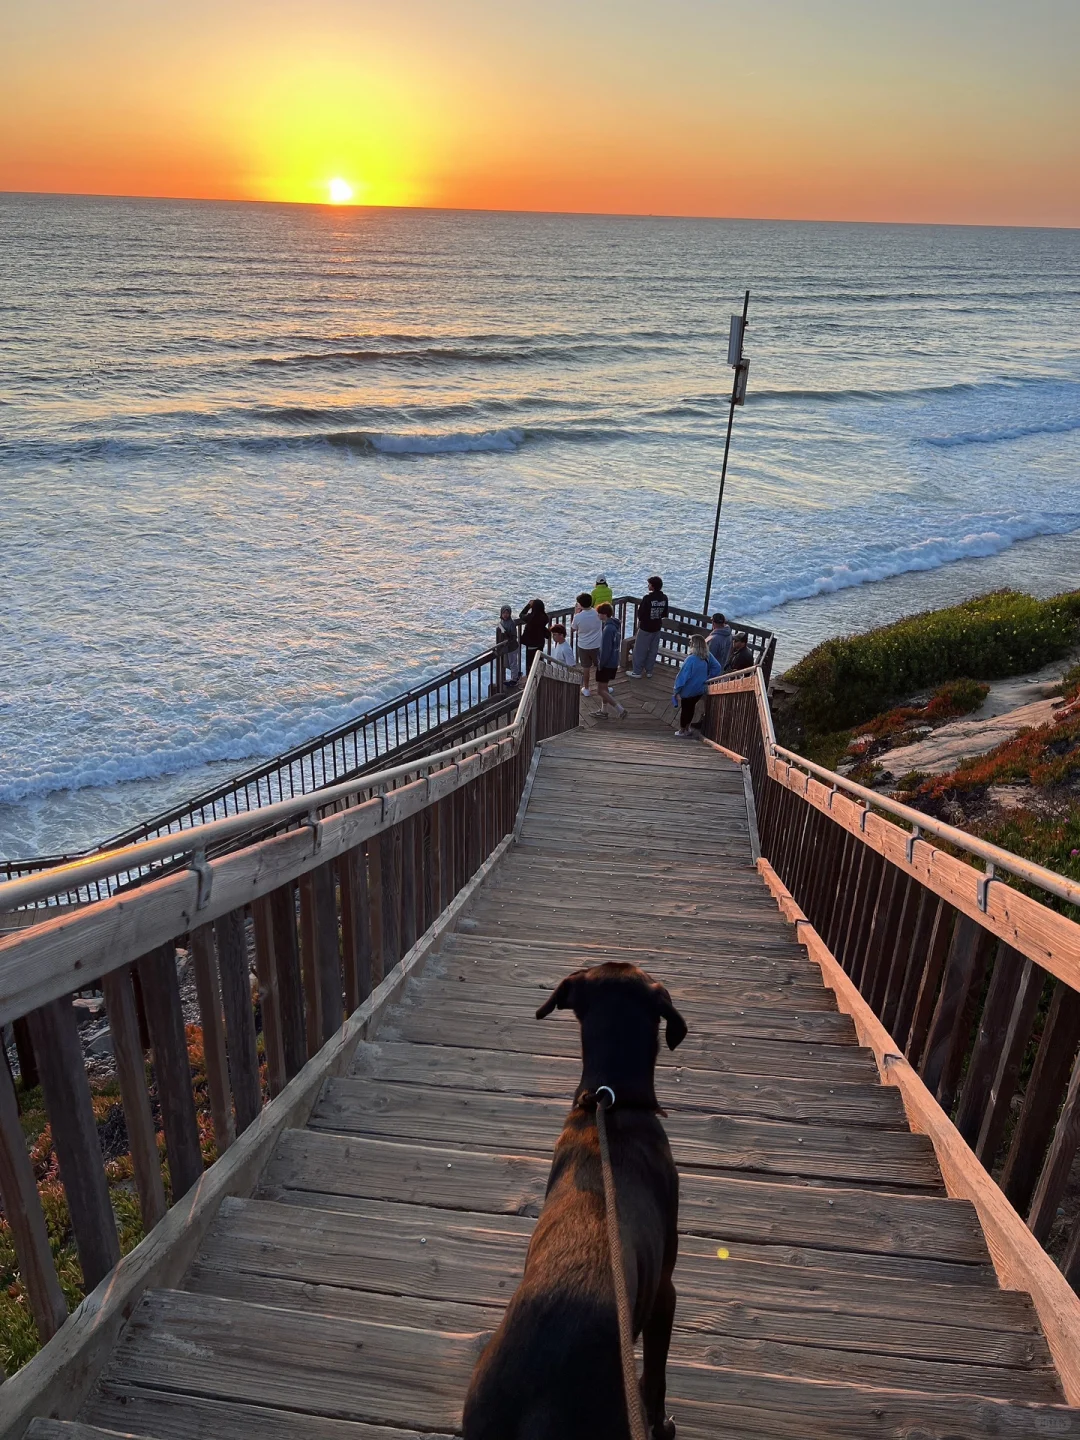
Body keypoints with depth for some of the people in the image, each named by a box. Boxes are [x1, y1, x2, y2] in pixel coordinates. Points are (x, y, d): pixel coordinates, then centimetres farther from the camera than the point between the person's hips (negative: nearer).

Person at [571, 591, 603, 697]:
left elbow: (572, 629, 0)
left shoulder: (578, 617, -19)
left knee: (586, 668, 14)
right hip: (597, 646, 1)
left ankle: (586, 689, 24)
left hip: (583, 646, 0)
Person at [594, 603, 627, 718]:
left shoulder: (608, 629, -26)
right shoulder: (616, 625, 4)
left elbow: (605, 649, -25)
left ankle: (620, 710, -3)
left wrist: (600, 664, -13)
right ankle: (604, 711, 33)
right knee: (604, 687, 22)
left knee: (600, 690, 0)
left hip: (606, 664, -10)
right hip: (614, 662, 10)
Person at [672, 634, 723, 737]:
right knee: (691, 707, 23)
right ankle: (687, 728, 35)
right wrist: (707, 679, 4)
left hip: (688, 689, -5)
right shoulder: (707, 656, -10)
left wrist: (677, 689, -15)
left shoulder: (691, 659, -29)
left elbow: (683, 675, -23)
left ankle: (682, 731, 24)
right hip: (700, 690, 5)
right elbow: (717, 668, 0)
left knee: (685, 708, 12)